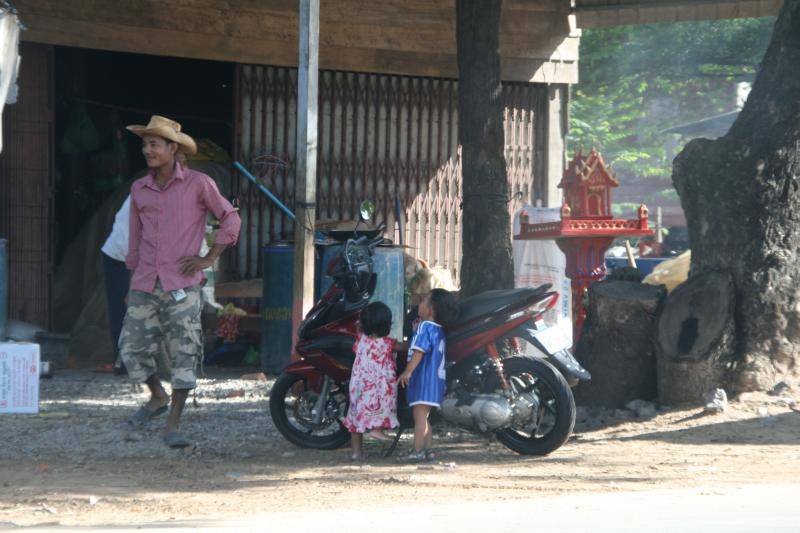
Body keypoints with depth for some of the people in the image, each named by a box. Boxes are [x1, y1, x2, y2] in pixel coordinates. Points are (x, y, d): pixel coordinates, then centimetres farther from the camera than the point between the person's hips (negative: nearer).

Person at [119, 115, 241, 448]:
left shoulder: (198, 184, -1)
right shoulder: (139, 190, 11)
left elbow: (230, 218, 6)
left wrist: (209, 259, -2)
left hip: (181, 285, -4)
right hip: (145, 285, 4)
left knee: (184, 353, -6)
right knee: (132, 347, 0)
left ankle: (172, 426, 0)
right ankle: (158, 397, 26)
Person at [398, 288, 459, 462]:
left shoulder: (424, 327, -11)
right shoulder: (439, 330, 17)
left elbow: (419, 351, -22)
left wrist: (408, 371, -27)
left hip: (423, 379, -10)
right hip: (435, 380, 10)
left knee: (420, 416, -12)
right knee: (423, 418, 15)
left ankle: (417, 451, -17)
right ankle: (428, 450, 13)